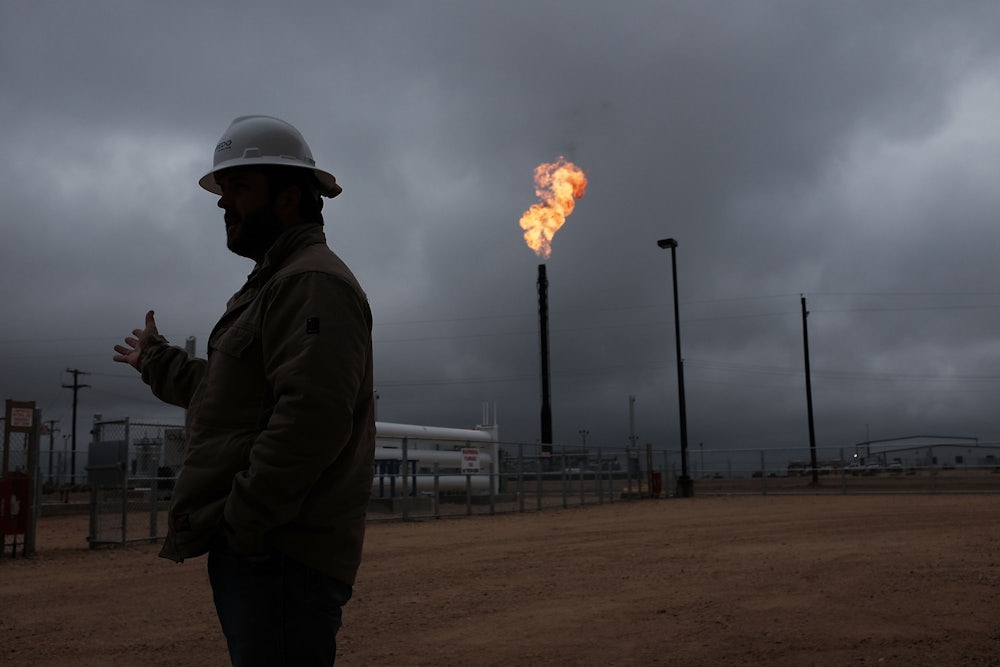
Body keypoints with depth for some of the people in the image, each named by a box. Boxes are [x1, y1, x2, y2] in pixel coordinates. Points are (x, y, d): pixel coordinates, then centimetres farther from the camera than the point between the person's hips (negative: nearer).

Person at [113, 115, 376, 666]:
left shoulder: (314, 282, -12)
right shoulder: (273, 284, 22)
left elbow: (311, 418, -24)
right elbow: (227, 392, 28)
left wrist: (241, 522, -21)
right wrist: (156, 362, 40)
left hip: (281, 554, -11)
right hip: (257, 549, 11)